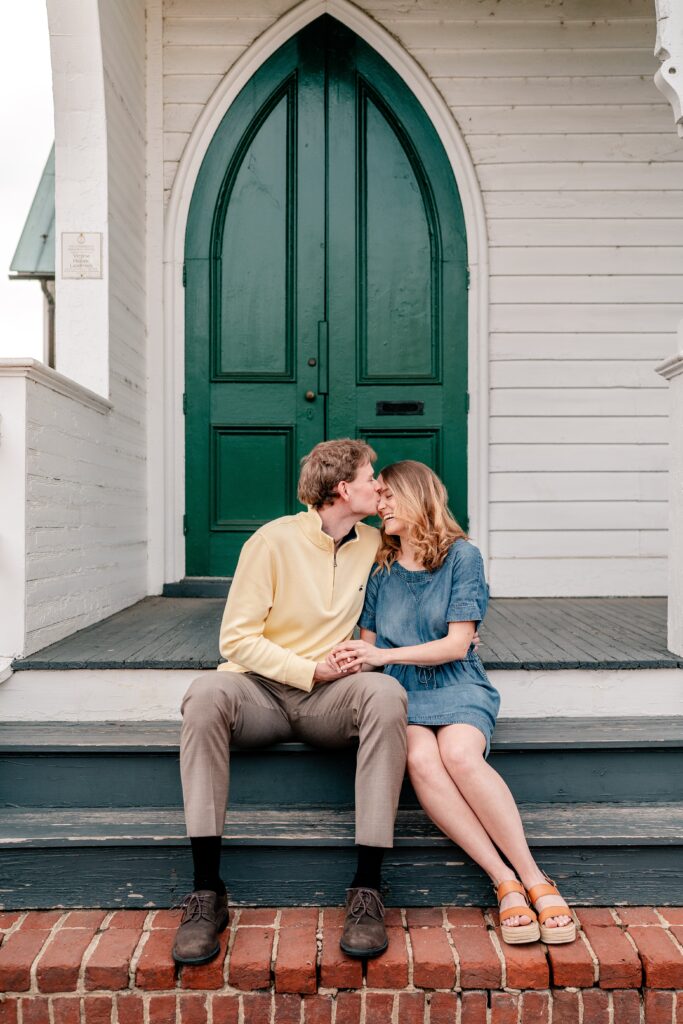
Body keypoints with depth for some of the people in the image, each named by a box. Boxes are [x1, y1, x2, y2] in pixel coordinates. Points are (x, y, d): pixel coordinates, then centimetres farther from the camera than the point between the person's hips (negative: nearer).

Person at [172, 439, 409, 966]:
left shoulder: (373, 544, 9)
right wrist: (312, 671, -16)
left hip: (328, 699, 3)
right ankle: (208, 893, -29)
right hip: (261, 691, -2)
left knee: (386, 693, -31)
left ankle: (367, 890, -27)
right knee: (207, 692, -35)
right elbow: (237, 639, -9)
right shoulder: (275, 541, -6)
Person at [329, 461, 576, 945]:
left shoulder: (462, 555, 0)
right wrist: (350, 659, -10)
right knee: (420, 759, -32)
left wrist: (383, 654, -15)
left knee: (459, 754, -35)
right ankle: (506, 883, -26)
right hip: (402, 690, 2)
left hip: (457, 685, -2)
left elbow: (457, 645, -7)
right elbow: (370, 647, 14)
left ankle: (536, 880, -22)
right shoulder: (380, 569, 12)